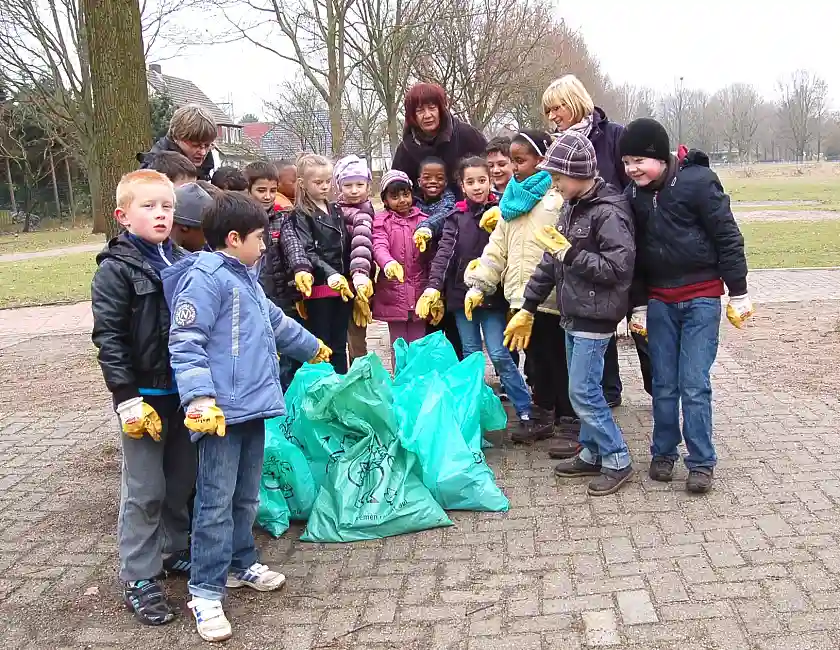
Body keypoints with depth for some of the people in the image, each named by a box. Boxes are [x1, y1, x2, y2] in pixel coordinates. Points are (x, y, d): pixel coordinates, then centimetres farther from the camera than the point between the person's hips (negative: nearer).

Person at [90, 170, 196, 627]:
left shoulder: (183, 262, 7)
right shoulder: (115, 269, -10)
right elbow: (108, 337, -14)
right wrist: (127, 397, -18)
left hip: (185, 391, 6)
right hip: (145, 395, -6)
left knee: (183, 480, 16)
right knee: (145, 490, 1)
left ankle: (176, 549, 35)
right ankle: (139, 579, 13)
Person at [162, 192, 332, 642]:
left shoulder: (245, 278, 20)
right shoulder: (204, 277, -11)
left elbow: (276, 323, 36)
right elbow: (185, 342, -18)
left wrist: (312, 347, 48)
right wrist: (199, 397, -27)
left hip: (253, 407, 9)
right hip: (221, 411, -9)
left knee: (246, 496, 18)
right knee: (216, 502, -4)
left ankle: (240, 564, 33)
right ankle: (205, 591, 5)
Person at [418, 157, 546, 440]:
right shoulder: (456, 215, 3)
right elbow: (445, 251, -6)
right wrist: (433, 286, -18)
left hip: (491, 295, -3)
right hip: (461, 294, 3)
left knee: (499, 355, -6)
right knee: (471, 356, 11)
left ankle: (526, 415, -1)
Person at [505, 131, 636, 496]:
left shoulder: (608, 212, -17)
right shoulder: (571, 207, 9)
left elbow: (618, 267, -23)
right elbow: (551, 261, 14)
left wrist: (570, 253, -20)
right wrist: (527, 308, 14)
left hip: (594, 318, -9)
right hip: (572, 315, 9)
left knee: (583, 392, -5)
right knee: (583, 390, 15)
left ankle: (617, 461, 9)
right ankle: (592, 454, 28)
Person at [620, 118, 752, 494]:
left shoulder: (696, 181, -13)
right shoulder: (634, 195, 4)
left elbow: (728, 238, -9)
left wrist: (738, 294, -7)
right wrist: (638, 306, 13)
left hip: (701, 297, -4)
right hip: (659, 300, 5)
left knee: (695, 384, -4)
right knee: (664, 383, 8)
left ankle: (702, 462, 8)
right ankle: (664, 453, 22)